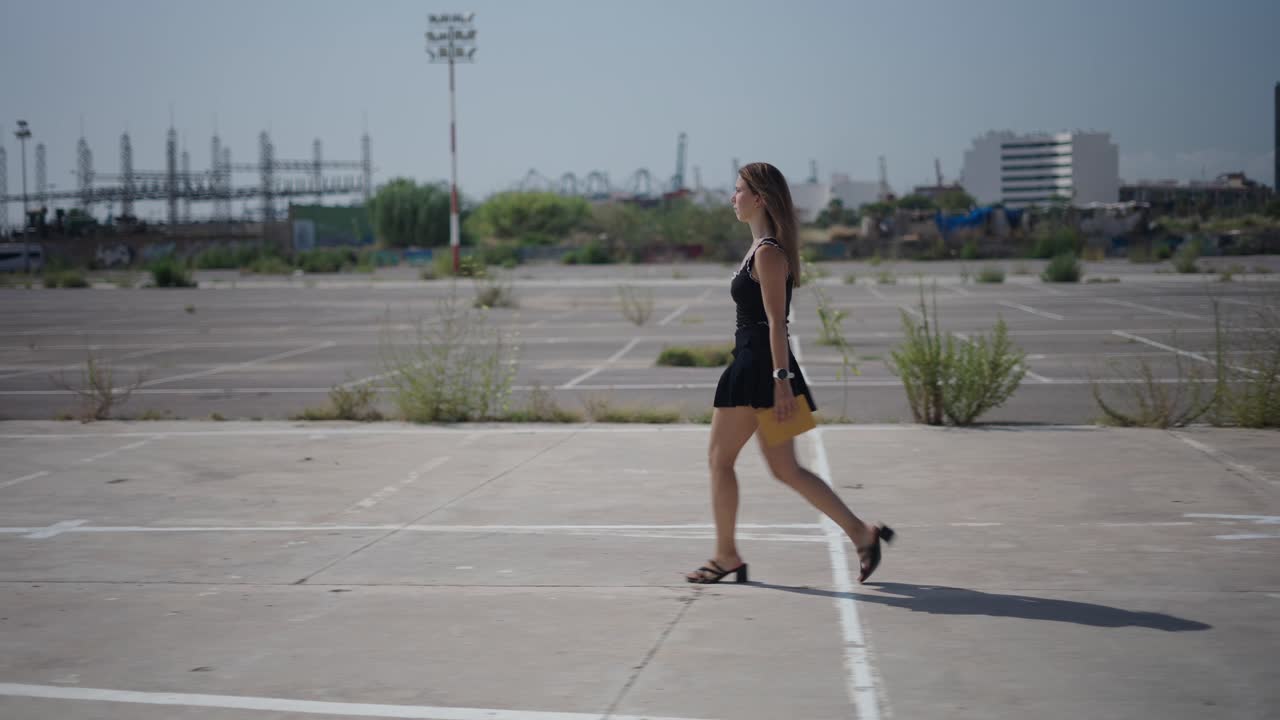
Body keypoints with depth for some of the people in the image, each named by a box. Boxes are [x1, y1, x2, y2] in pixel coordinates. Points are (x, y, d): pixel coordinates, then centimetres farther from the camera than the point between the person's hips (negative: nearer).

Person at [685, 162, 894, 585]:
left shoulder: (768, 253, -14)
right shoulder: (762, 248, 16)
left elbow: (776, 321, -19)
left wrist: (781, 380, -22)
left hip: (759, 367, -10)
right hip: (752, 364, 10)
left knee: (720, 458, 2)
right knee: (785, 469, 9)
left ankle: (726, 557, 11)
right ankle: (861, 533, 6)